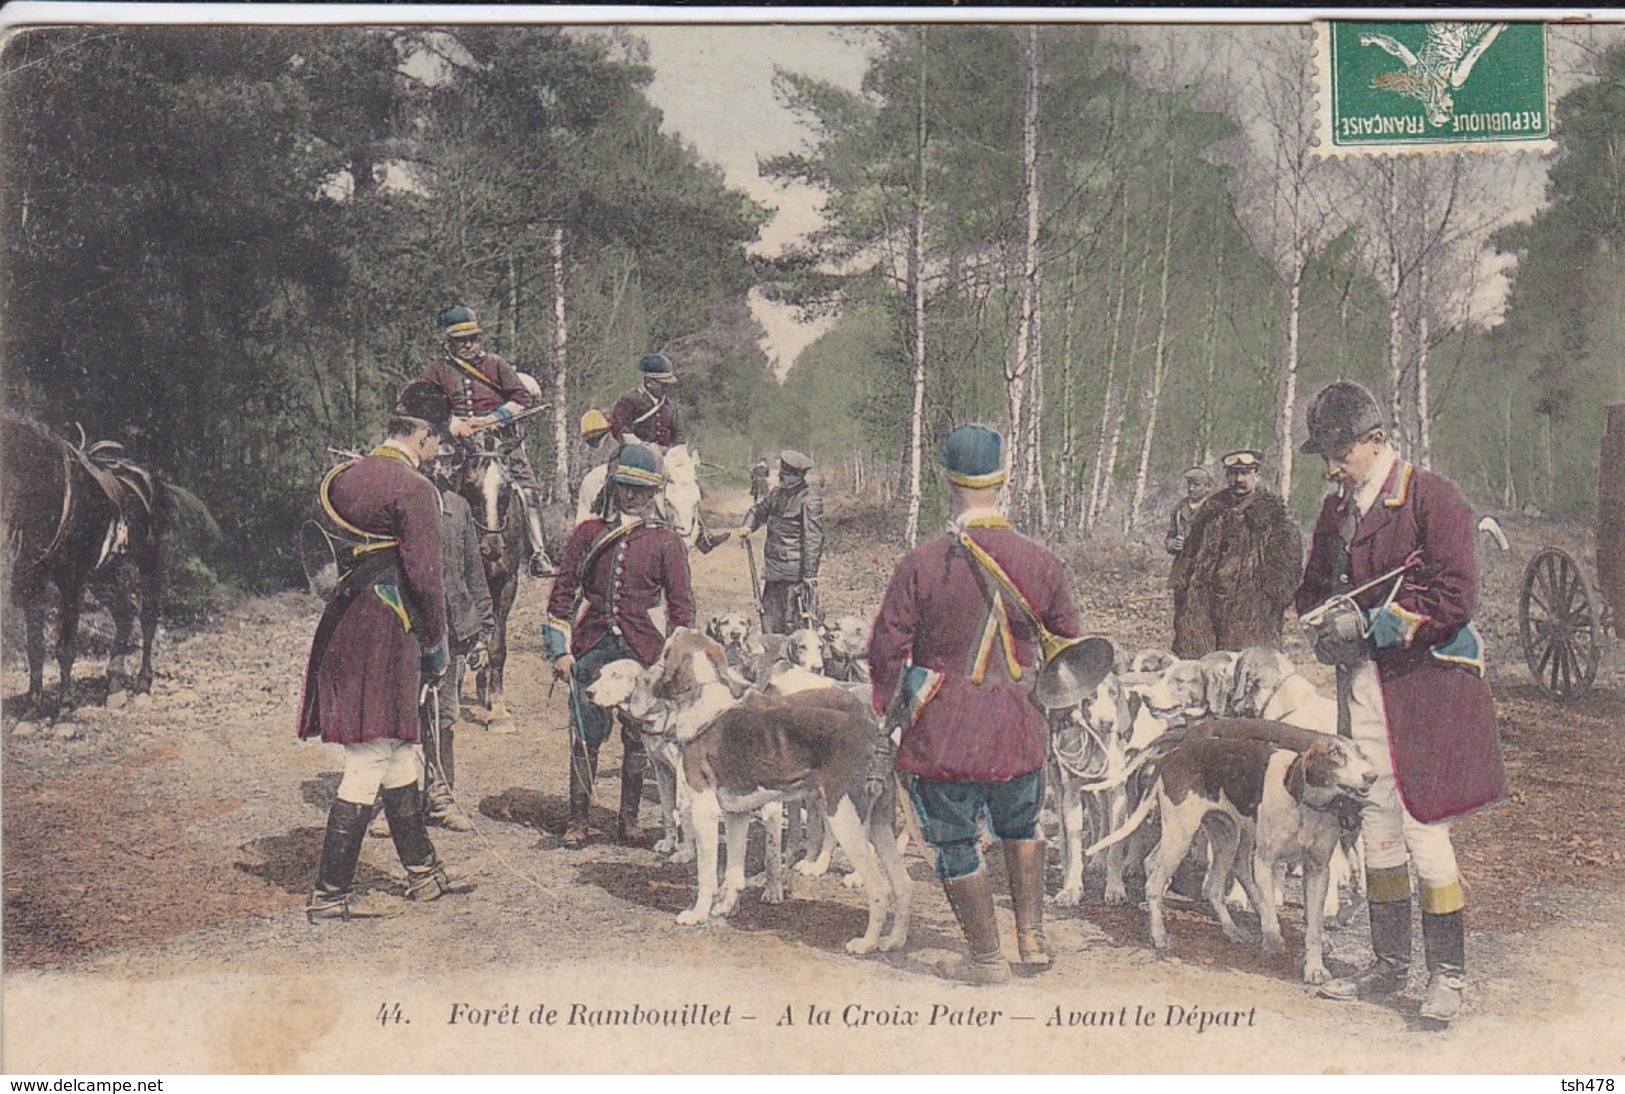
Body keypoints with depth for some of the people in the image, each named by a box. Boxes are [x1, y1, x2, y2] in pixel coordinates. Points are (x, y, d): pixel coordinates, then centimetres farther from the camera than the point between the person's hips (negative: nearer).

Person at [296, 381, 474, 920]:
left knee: (401, 755, 18)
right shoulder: (414, 489, -14)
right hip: (387, 632, -9)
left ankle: (423, 872, 28)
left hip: (344, 626, 9)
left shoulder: (342, 478, 13)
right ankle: (329, 894, 1)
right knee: (369, 763, -3)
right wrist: (435, 644, -3)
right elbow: (424, 576, -16)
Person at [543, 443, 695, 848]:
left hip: (642, 650, 0)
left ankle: (629, 820, 15)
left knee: (637, 738, 4)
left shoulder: (666, 541, 6)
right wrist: (560, 649, 1)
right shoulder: (588, 533, 8)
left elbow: (680, 604, 7)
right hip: (591, 648, 1)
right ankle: (579, 820, 9)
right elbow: (563, 590, 8)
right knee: (585, 736, 1)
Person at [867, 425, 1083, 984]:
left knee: (955, 843, 11)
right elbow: (1070, 640, 9)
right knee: (1021, 826, 27)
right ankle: (1032, 936, 27)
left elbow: (886, 645, -9)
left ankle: (988, 960, 18)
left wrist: (890, 704, 8)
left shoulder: (920, 564, -13)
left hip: (941, 733, -3)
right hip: (1017, 728, 4)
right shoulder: (1040, 563, -3)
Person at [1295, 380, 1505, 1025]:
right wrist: (1326, 627, -2)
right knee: (1377, 826, 11)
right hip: (1362, 682, 7)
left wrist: (1371, 624, -16)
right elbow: (1313, 585, 20)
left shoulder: (1433, 498, -9)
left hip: (1426, 682, -7)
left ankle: (1447, 974, 3)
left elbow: (1455, 596, -15)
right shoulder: (1336, 510, 13)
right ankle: (1389, 965, 21)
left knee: (1422, 826, -7)